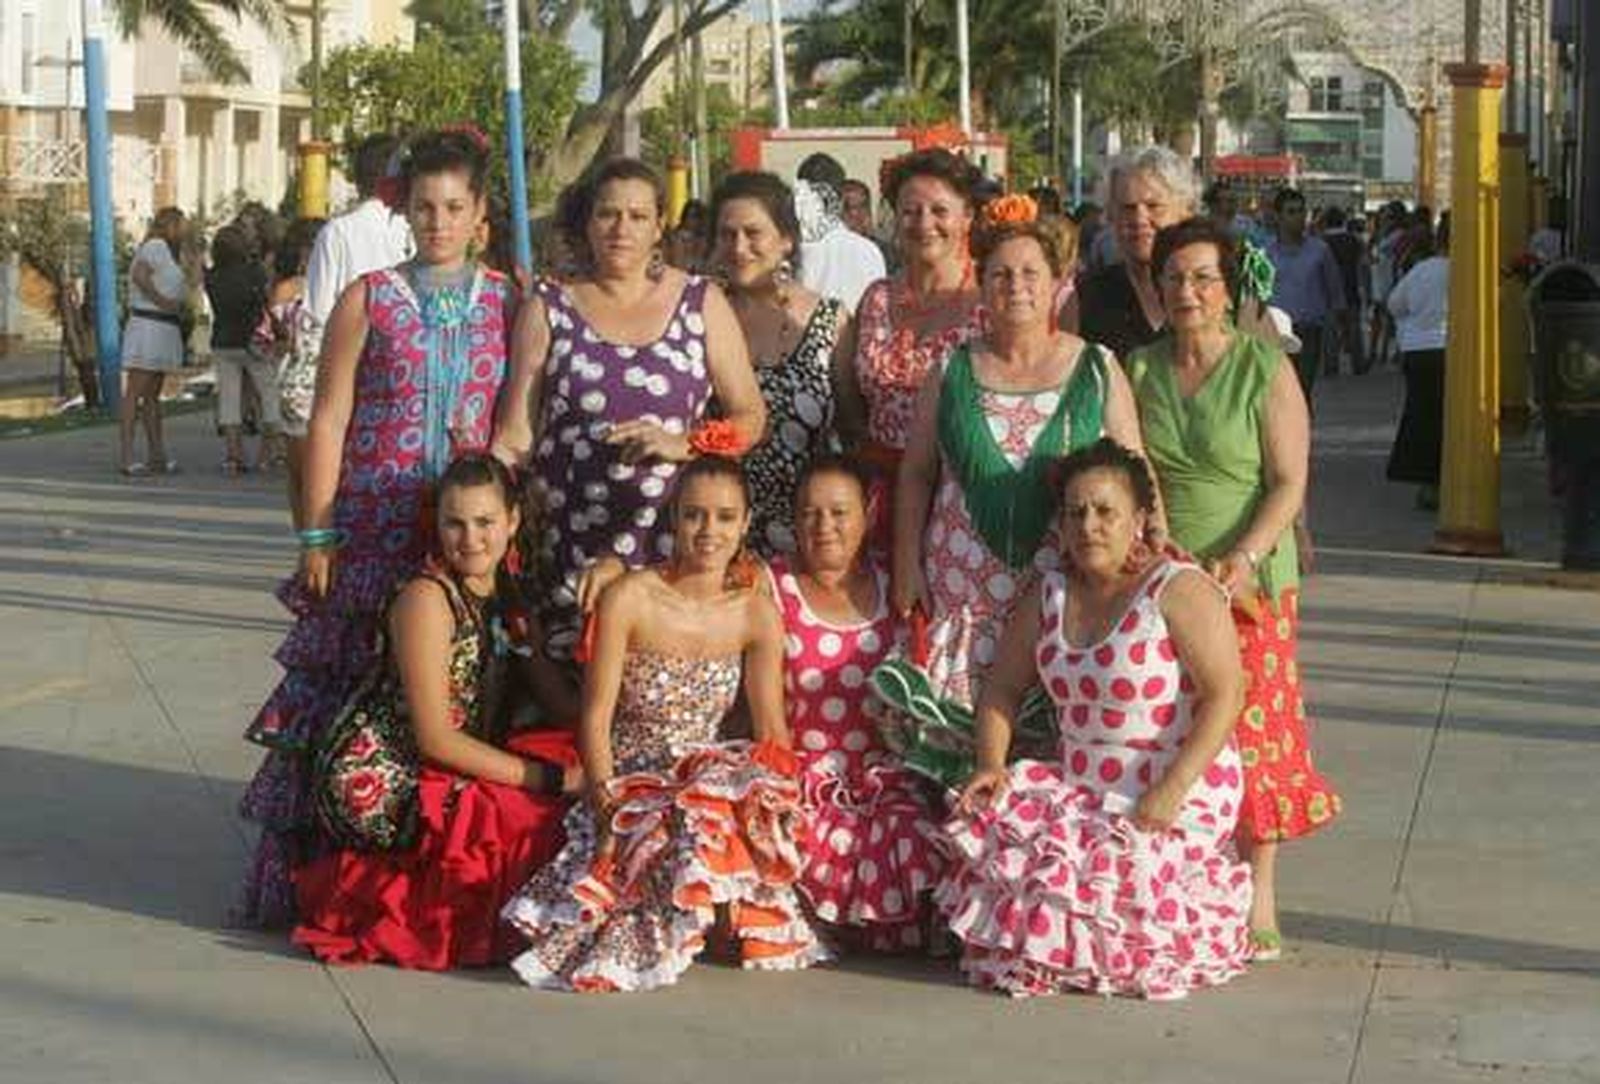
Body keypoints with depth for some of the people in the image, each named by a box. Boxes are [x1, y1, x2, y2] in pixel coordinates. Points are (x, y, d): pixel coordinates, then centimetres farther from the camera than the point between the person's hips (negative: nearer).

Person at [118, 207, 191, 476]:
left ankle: (157, 456, 17)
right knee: (135, 393, -10)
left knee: (152, 395, 12)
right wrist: (162, 300, -19)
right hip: (148, 325, -11)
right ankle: (125, 458, -12)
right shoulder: (157, 246, -9)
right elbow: (139, 275, -25)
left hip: (165, 330, 11)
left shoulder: (166, 251, 21)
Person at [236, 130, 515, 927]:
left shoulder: (507, 305, 8)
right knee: (350, 697, -1)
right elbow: (328, 421, 3)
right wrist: (317, 537, -3)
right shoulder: (369, 300, 5)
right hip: (373, 531, -1)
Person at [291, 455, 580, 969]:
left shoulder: (509, 590, 9)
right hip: (376, 785, -8)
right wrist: (547, 778, -20)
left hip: (449, 770, 8)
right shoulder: (427, 598, -16)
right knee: (538, 817, -20)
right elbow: (435, 738, -19)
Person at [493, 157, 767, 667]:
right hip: (573, 551, 0)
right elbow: (515, 438, 6)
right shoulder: (549, 306, 8)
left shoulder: (701, 303, 9)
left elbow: (751, 415, 7)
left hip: (678, 547, 0)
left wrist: (686, 444, -10)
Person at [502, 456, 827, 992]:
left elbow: (773, 734, 5)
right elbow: (596, 716, -8)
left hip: (712, 776, 3)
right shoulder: (629, 599, -9)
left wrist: (779, 797, -15)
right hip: (632, 782, -3)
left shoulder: (758, 615, 1)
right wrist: (605, 794, -24)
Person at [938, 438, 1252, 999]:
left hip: (1180, 792, -6)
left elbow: (1225, 694, -15)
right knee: (994, 834, -19)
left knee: (1112, 868, -30)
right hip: (1078, 785, 6)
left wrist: (1172, 790, -23)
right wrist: (991, 764, -2)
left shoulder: (1180, 590, -9)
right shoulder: (1049, 596, 11)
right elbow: (1003, 686, 17)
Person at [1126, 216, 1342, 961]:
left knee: (1251, 730, -4)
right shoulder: (1141, 369, 7)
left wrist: (1244, 558, -20)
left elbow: (1289, 484, -7)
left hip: (1249, 580, -3)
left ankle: (1258, 904, 5)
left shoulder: (1265, 370, -4)